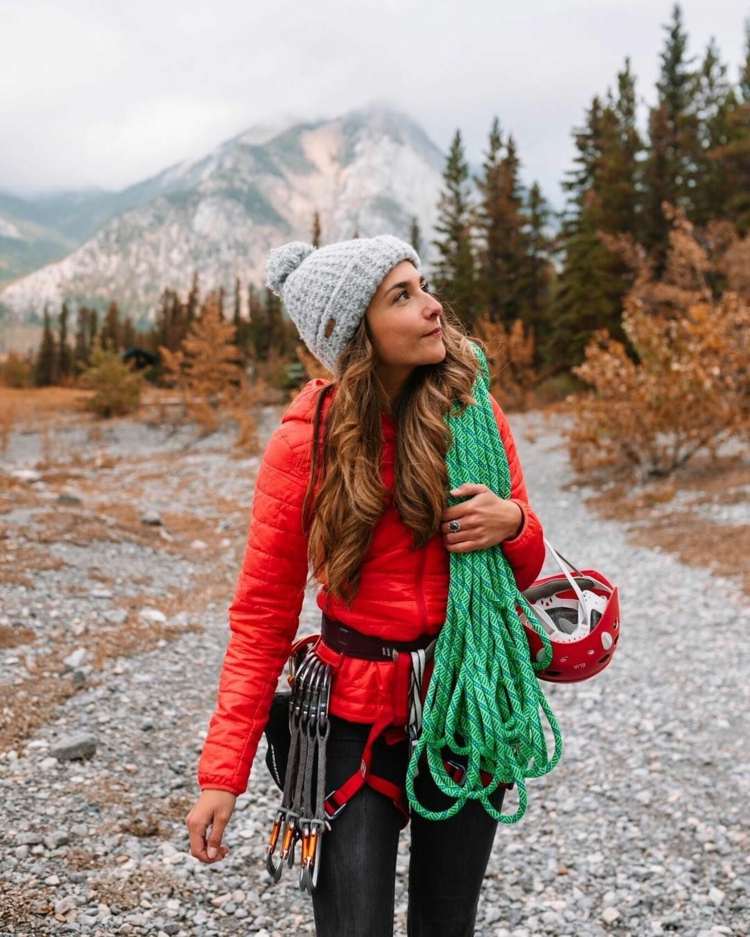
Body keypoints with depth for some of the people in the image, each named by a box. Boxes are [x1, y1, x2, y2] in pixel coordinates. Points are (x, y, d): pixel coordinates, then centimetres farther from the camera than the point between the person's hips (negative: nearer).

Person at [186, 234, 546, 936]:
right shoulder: (305, 441, -12)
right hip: (357, 719, -3)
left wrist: (512, 524, -16)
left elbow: (525, 568, 8)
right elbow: (262, 615, -7)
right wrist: (223, 773, -12)